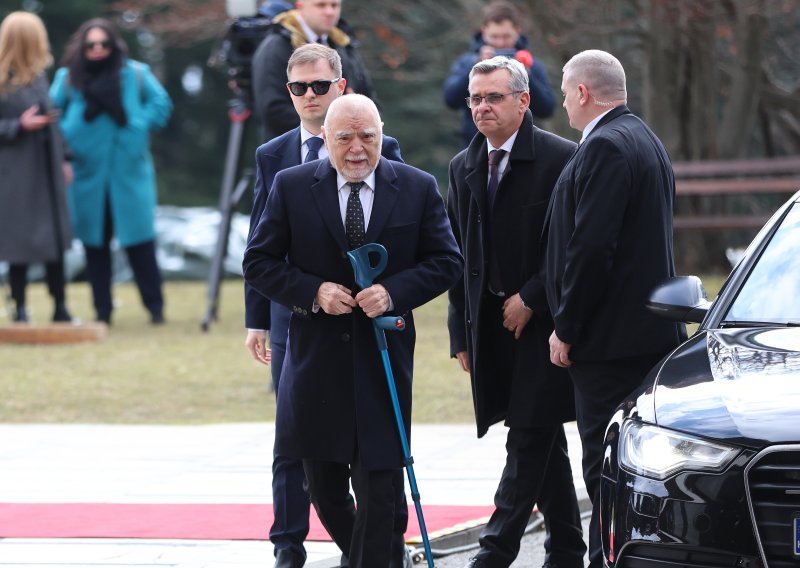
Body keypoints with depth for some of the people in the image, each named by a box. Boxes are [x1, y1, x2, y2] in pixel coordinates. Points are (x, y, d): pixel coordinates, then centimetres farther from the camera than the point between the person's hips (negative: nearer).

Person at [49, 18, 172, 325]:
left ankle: (155, 306, 4)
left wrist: (140, 127, -4)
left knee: (138, 238, -2)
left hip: (129, 170, -1)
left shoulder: (135, 73, 3)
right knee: (94, 241, 4)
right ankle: (102, 309, 11)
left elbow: (160, 102, 7)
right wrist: (66, 140, -4)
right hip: (87, 171, 1)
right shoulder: (67, 78, 5)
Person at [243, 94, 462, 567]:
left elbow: (447, 261, 2)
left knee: (379, 485, -4)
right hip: (318, 355, 1)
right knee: (324, 486, 11)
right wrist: (314, 292, -14)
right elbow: (259, 262, 2)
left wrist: (393, 292, -15)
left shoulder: (418, 188, 0)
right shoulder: (292, 187, -1)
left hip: (385, 357, -1)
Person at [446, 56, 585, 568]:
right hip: (491, 325, 6)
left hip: (542, 320, -6)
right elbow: (457, 255, 15)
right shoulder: (464, 167, 12)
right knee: (544, 444, 11)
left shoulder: (561, 158, -8)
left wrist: (531, 300, -13)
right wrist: (462, 333, 11)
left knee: (529, 439, -10)